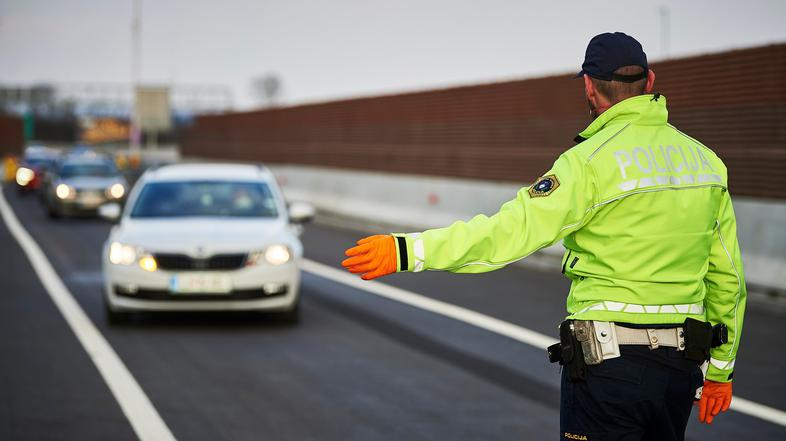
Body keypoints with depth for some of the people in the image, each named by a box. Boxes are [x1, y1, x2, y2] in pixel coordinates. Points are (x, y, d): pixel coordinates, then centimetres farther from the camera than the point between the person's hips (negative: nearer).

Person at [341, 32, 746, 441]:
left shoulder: (591, 161, -12)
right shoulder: (705, 161, 8)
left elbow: (514, 230, -24)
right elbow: (728, 276, 13)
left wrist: (408, 250, -26)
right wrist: (721, 369, 22)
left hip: (606, 362, -6)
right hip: (681, 362, 6)